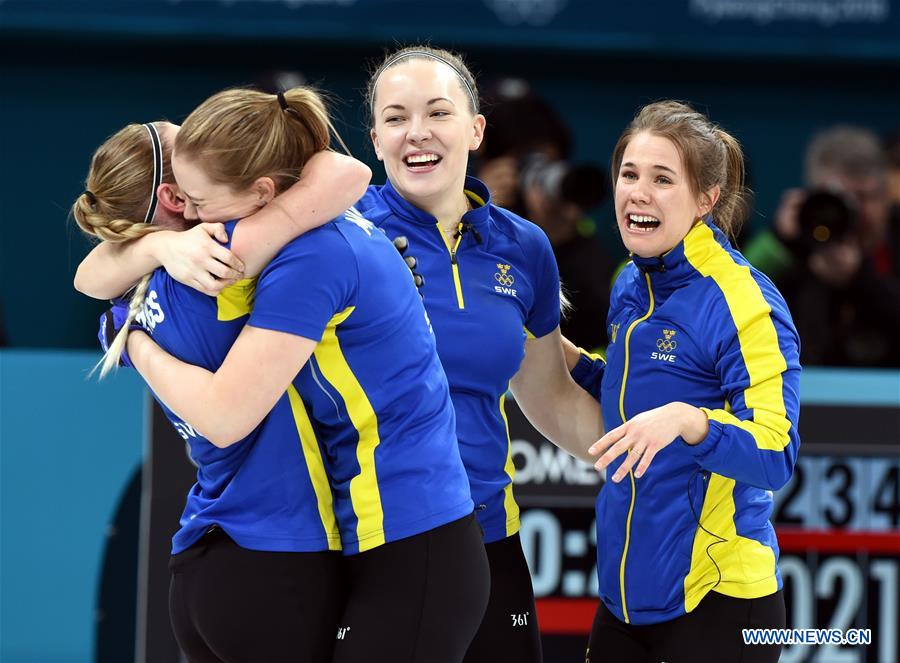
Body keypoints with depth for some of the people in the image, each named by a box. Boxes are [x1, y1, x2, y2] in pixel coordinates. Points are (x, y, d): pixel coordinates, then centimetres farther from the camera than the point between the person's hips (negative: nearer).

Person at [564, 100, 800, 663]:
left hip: (718, 599, -7)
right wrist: (569, 359, 9)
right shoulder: (631, 288, 7)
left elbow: (776, 457, -22)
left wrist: (685, 420, -37)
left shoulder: (745, 301, -15)